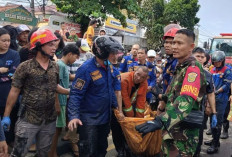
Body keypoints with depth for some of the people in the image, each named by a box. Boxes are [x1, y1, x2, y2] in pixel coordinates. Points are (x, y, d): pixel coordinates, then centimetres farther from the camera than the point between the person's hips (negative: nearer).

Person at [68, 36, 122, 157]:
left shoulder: (110, 67, 2)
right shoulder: (86, 69, -21)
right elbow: (76, 94, -24)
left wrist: (115, 104, 13)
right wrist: (74, 116, -33)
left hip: (105, 117, 8)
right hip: (89, 120, -7)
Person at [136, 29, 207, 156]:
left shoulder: (193, 68, -18)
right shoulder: (180, 67, 13)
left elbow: (186, 101, -35)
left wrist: (160, 121, -46)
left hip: (183, 133, -9)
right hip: (171, 129, 9)